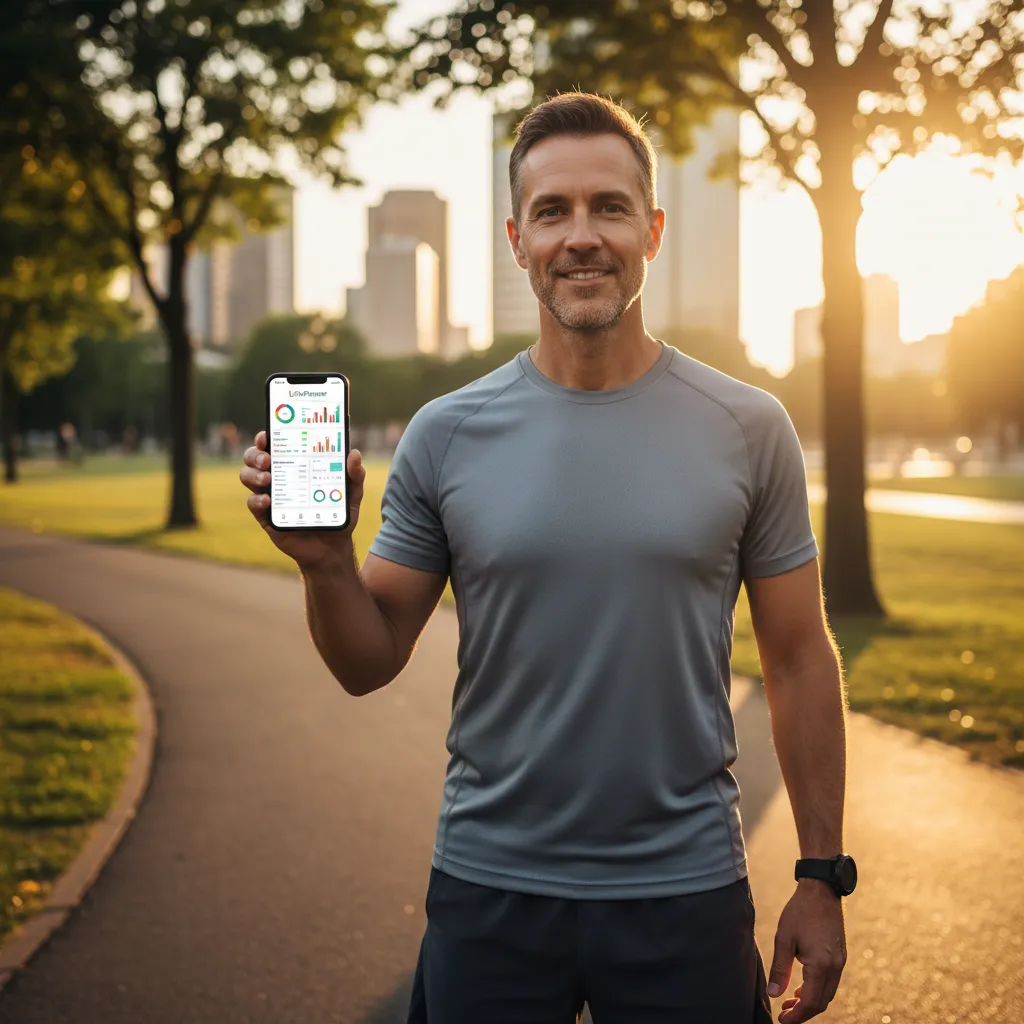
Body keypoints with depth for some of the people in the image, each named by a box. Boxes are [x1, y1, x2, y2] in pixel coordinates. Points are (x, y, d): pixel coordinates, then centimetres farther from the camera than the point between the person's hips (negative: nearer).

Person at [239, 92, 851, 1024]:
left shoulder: (748, 430, -3)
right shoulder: (446, 435, -2)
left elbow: (800, 662, 2)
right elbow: (369, 664, 1)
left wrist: (823, 878, 1)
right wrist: (324, 560, -19)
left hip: (685, 895, 0)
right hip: (490, 888, 1)